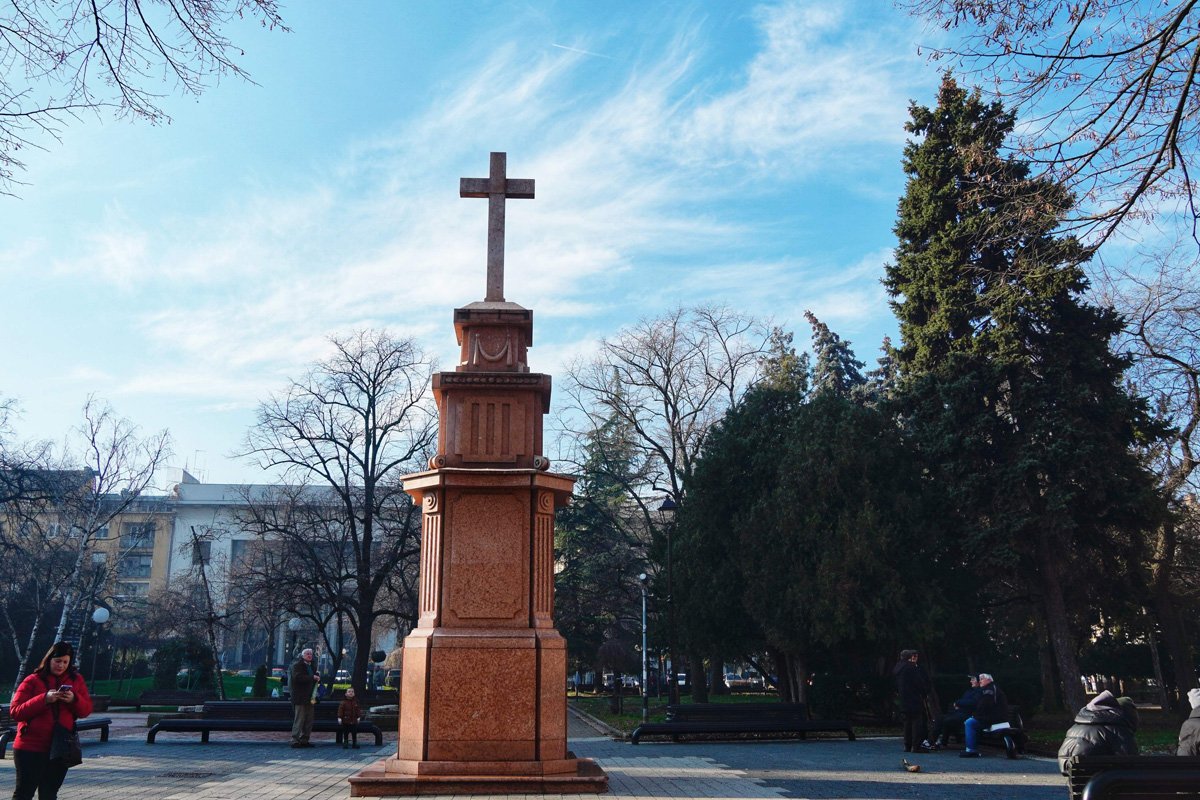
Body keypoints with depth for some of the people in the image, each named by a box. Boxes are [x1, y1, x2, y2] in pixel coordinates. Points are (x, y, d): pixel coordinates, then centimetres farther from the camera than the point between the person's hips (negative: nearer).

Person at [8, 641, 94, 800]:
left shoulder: (76, 680, 7)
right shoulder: (32, 681, -4)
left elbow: (86, 709, 4)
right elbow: (15, 711, -12)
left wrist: (74, 699, -16)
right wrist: (44, 699, -23)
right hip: (31, 747, -3)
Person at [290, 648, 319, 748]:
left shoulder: (312, 666, 19)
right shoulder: (297, 665, -5)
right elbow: (297, 677, -22)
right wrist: (312, 677, -21)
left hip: (309, 697, 8)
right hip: (300, 698, -8)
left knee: (309, 721, 8)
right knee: (299, 720, -8)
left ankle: (304, 740, 15)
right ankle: (295, 740, -4)